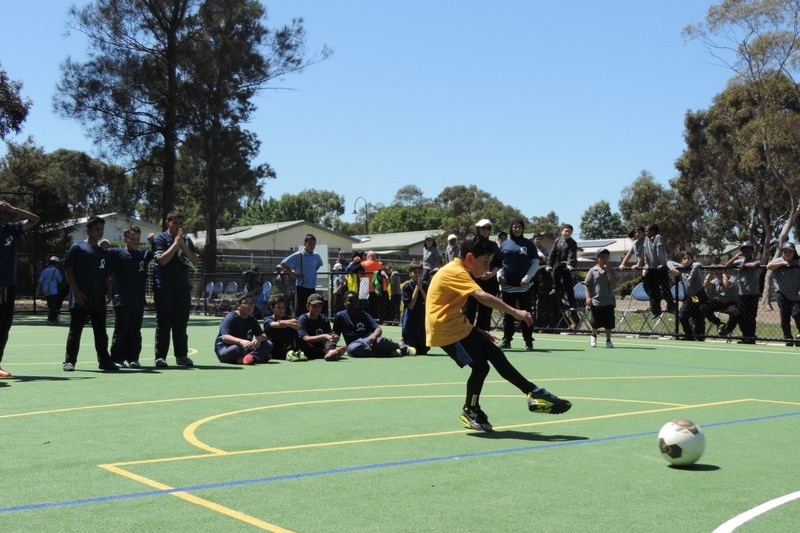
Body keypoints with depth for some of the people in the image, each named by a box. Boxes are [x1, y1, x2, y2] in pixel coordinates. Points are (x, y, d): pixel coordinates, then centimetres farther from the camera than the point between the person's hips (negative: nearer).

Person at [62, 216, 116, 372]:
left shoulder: (103, 252, 15)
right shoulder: (77, 248, -1)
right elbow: (68, 270, -5)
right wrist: (76, 291, -12)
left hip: (99, 300, 5)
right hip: (80, 300, -5)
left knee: (101, 333, 8)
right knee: (75, 331, 2)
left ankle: (104, 360, 15)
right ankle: (69, 361, 9)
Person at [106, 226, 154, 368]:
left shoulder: (144, 254, 10)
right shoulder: (116, 253, -1)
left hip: (138, 301, 4)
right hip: (121, 301, -4)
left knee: (135, 332, 9)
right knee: (120, 331, 2)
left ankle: (133, 358, 16)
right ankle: (117, 359, 7)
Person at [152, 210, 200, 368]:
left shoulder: (187, 240, 13)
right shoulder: (160, 239, -1)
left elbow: (196, 261, 5)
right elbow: (162, 260, -15)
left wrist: (183, 246, -6)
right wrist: (176, 243, -12)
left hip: (183, 286, 4)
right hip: (164, 287, -4)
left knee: (181, 323, 7)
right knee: (163, 323, -2)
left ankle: (181, 355, 14)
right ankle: (160, 357, 1)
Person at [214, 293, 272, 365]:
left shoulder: (252, 319, 9)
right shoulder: (231, 318, -13)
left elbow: (263, 335, 3)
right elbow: (224, 337, -28)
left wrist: (258, 339, -24)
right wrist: (241, 341, -45)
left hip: (246, 349, 7)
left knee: (269, 345, -10)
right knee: (239, 348, -42)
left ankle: (251, 357, -35)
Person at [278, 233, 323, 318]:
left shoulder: (316, 256, 5)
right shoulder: (298, 255, -8)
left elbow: (320, 266, 27)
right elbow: (283, 264, -2)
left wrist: (314, 272, 11)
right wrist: (292, 273, -5)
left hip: (312, 287, 5)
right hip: (301, 286, -5)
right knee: (299, 310, -3)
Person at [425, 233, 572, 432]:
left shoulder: (457, 271, 13)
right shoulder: (455, 272, -19)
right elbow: (483, 296, -34)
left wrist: (477, 333, 20)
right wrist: (515, 312, -39)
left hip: (456, 325, 10)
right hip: (446, 329, -10)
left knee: (496, 355, 5)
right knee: (480, 365, -11)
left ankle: (534, 393, 6)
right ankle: (470, 411, 10)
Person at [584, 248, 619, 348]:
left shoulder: (610, 270, 4)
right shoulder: (592, 271, 0)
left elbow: (613, 283, -10)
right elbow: (587, 285, 1)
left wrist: (607, 270, -12)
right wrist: (588, 297, -9)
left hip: (608, 301, 1)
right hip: (595, 301, -1)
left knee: (608, 323, 2)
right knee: (595, 322, 5)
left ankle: (608, 340, 17)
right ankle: (593, 336, 32)